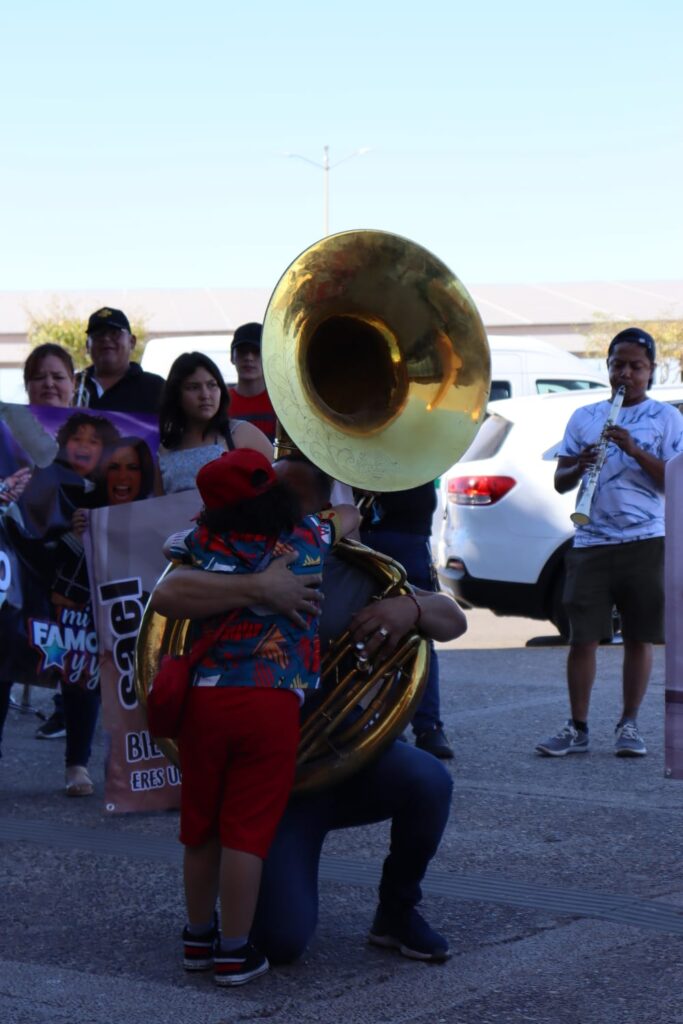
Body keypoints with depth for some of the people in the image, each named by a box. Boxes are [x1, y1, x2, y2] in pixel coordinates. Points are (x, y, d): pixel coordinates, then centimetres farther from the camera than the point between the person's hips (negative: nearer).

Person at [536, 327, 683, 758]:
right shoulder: (584, 418, 14)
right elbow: (560, 482, 12)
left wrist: (636, 451, -16)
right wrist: (579, 466, -10)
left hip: (645, 543, -2)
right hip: (591, 542, 2)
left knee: (639, 638, 3)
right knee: (583, 637, -2)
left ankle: (629, 725, 13)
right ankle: (577, 729, 4)